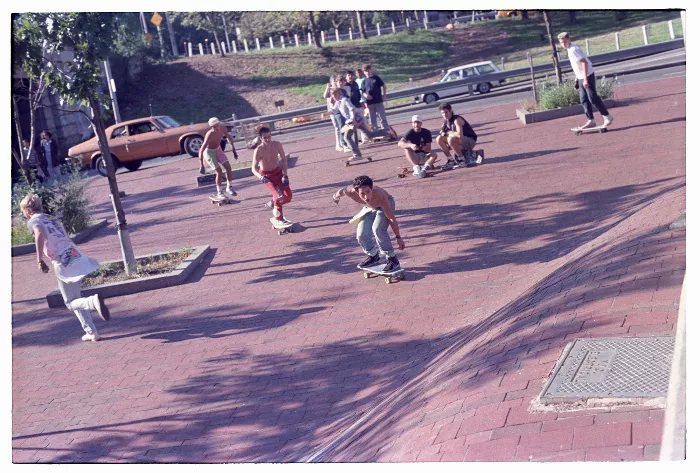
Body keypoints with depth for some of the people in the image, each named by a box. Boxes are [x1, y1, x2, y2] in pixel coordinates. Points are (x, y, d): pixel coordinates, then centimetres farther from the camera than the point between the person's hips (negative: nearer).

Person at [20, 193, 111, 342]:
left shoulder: (33, 221, -1)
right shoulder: (51, 218, 21)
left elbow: (39, 233, -23)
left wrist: (39, 260, -24)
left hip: (63, 264, -7)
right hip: (77, 256, 7)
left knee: (71, 303, 5)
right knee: (75, 300, 20)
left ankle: (94, 301, -24)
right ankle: (92, 333, 16)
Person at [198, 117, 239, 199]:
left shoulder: (222, 129, -18)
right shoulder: (209, 135, -34)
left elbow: (229, 138, 5)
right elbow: (201, 150, -35)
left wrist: (234, 150, 6)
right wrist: (201, 166, -37)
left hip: (218, 149, 6)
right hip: (209, 152, -6)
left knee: (228, 167, 0)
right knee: (219, 171, -11)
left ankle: (229, 187, 19)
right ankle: (219, 192, 6)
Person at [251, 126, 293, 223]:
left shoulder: (277, 145, -17)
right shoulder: (258, 151, -27)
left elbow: (284, 159, -6)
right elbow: (254, 168, -28)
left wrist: (285, 175, -12)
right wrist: (260, 177, -48)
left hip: (277, 171, 4)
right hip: (266, 175, -4)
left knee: (288, 195, -2)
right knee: (277, 195, -20)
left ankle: (274, 203, 28)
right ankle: (279, 219, 1)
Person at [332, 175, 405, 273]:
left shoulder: (379, 196, -44)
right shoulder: (350, 191, -35)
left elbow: (392, 219, -33)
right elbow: (342, 190, -8)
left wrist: (398, 237, -26)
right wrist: (336, 196, 15)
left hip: (386, 204, -4)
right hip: (370, 207, 5)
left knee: (377, 229, -28)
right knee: (362, 235, -3)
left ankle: (393, 259, -13)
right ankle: (373, 257, 25)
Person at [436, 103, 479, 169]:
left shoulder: (457, 120, -21)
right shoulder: (445, 122, 3)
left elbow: (459, 135, -35)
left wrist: (449, 133, -19)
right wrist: (443, 133, -12)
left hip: (470, 141, -8)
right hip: (461, 141, 8)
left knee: (450, 139, -33)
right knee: (439, 139, -2)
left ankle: (462, 160, -20)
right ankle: (451, 161, 0)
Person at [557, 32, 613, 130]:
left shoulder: (573, 50, -18)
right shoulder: (569, 50, 11)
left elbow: (584, 62, -23)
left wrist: (585, 79, -26)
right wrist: (577, 79, 20)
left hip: (588, 76, -10)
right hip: (581, 78, 10)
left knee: (593, 98, -6)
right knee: (584, 100, 8)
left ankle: (607, 117, 4)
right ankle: (591, 120, 11)